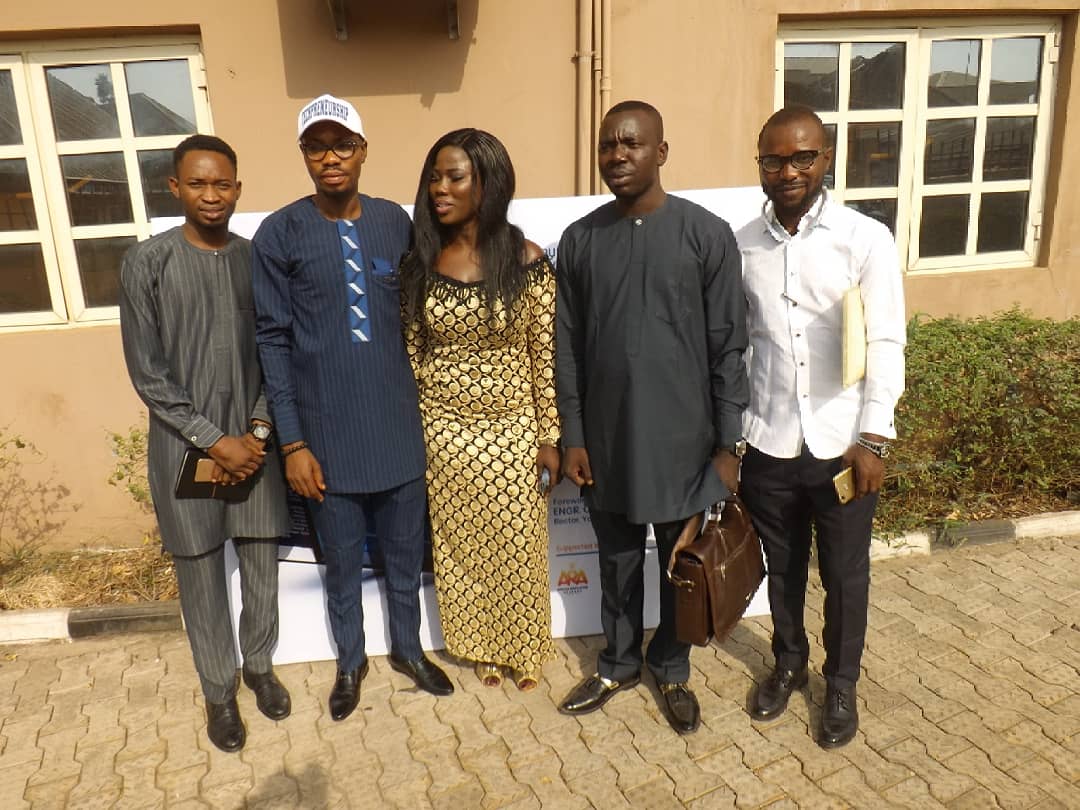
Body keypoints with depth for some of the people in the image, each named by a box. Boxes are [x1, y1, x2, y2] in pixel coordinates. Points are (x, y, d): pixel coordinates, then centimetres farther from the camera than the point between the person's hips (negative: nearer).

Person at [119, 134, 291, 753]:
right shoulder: (147, 263, -6)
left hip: (255, 441, 2)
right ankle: (219, 689, 31)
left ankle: (260, 665, 38)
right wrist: (214, 441, -12)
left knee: (262, 565, 12)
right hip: (186, 446, -2)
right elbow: (148, 372, -8)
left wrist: (257, 433, -8)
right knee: (202, 574, 10)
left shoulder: (258, 259, 1)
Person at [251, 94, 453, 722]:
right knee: (343, 560, 14)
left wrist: (423, 401, 6)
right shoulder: (280, 234, -7)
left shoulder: (395, 222, 2)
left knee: (407, 551, 16)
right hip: (327, 432, -2)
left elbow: (415, 316, 8)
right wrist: (293, 442, -9)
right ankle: (351, 661, 39)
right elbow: (273, 341, -6)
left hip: (398, 423, 2)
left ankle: (408, 649, 40)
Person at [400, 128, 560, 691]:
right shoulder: (420, 260, -2)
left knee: (516, 543, 10)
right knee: (460, 545, 14)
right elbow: (411, 350, 3)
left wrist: (551, 437, -5)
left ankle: (523, 650, 35)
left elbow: (546, 355, -6)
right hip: (443, 429, 2)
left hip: (512, 428, -2)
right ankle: (481, 646, 38)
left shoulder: (527, 261, -10)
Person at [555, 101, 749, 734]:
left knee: (683, 562, 15)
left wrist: (729, 442, -8)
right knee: (618, 560, 18)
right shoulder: (580, 240, 0)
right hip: (608, 436, 2)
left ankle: (673, 669, 38)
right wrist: (573, 435, 1)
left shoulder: (707, 234, -8)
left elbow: (729, 346, -6)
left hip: (683, 437, -2)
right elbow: (569, 346, 3)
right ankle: (619, 664, 40)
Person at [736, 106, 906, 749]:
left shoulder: (867, 239, -8)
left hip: (843, 445, -2)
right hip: (769, 445, 2)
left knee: (845, 574, 14)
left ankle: (841, 682, 37)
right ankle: (789, 664, 43)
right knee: (783, 567, 19)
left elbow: (885, 345, -8)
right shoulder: (741, 246, 0)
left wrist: (873, 439, -12)